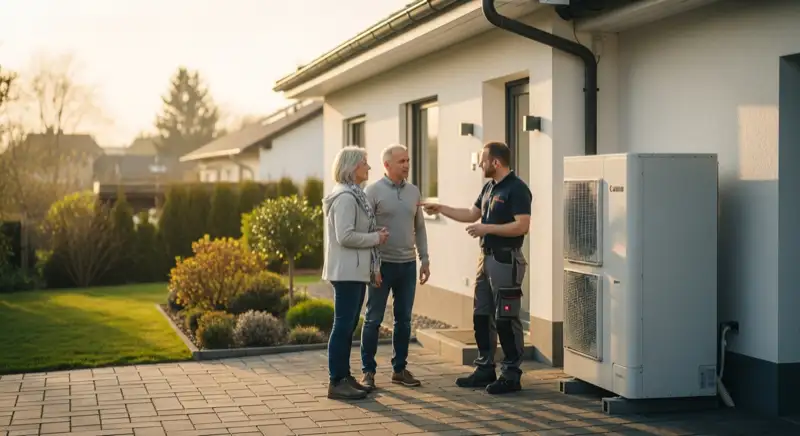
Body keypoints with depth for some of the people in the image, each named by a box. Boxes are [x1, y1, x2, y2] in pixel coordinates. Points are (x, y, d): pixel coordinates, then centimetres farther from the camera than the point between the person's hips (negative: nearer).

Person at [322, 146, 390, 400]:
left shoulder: (355, 195, 17)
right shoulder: (345, 197, -15)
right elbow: (345, 236, -23)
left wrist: (373, 267, 14)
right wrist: (376, 238, -12)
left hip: (356, 271, 10)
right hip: (346, 272, -10)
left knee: (348, 325, 13)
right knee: (343, 325, -7)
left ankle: (344, 377, 20)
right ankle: (336, 383, -4)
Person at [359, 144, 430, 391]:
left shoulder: (413, 191, 9)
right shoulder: (373, 191, -6)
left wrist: (424, 259, 10)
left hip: (408, 264, 5)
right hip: (383, 264, -5)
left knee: (404, 319, 9)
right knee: (374, 319, 0)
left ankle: (399, 369, 18)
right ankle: (368, 371, 8)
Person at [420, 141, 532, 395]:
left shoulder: (517, 189, -14)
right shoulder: (489, 187, 14)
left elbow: (522, 226, -22)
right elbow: (471, 214, 23)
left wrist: (487, 228, -21)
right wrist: (440, 209, 18)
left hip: (506, 260, -9)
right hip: (486, 257, 9)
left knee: (505, 319, -5)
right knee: (481, 316, 12)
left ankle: (511, 375, 1)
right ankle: (485, 369, 21)